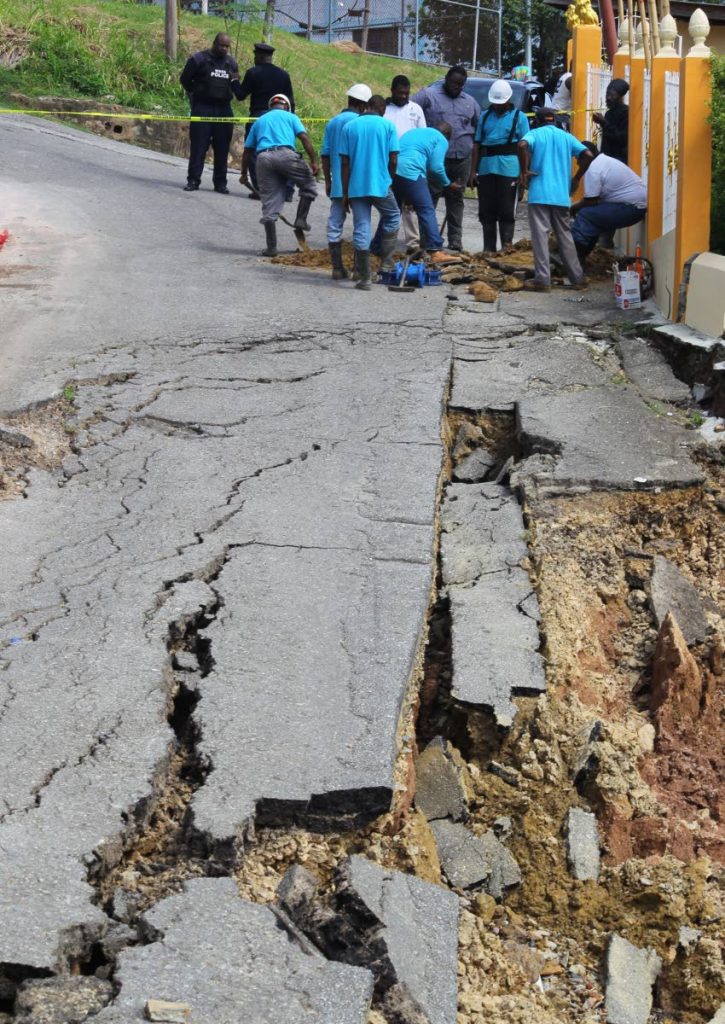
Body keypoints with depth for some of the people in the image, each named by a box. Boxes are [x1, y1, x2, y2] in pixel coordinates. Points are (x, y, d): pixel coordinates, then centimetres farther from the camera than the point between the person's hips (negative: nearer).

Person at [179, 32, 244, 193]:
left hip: (224, 110, 4)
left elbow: (237, 89, 22)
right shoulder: (199, 59, -2)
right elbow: (185, 80, 4)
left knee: (222, 148, 4)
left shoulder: (231, 63, 13)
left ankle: (220, 183, 9)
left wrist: (236, 82, 4)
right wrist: (197, 93, 7)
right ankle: (193, 180, 2)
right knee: (198, 145, -3)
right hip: (202, 108, -4)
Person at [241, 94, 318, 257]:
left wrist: (244, 174, 32)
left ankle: (271, 247, 4)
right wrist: (314, 161, -1)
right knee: (308, 183, 17)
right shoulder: (290, 117, 19)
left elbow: (247, 151, 26)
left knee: (269, 204, 4)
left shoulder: (259, 121, 30)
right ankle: (301, 219, 4)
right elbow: (304, 138, 3)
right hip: (285, 154, -3)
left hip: (263, 158, 4)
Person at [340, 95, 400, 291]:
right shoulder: (387, 125, 0)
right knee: (392, 217, 23)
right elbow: (393, 160, -3)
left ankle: (364, 279, 3)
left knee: (361, 230, 3)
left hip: (356, 187, 2)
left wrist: (345, 193, 6)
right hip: (380, 185, -2)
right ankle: (386, 262, 19)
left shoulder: (349, 127, 6)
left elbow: (345, 162, 2)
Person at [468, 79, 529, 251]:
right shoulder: (485, 117, 16)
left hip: (508, 170, -4)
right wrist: (473, 171, 9)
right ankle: (488, 248, 13)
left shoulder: (518, 117, 5)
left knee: (506, 211, -3)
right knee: (486, 211, 6)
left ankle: (506, 247, 1)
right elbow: (477, 145, 16)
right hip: (486, 170, 4)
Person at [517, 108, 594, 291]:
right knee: (565, 235, 12)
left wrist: (525, 171, -9)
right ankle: (577, 278, 14)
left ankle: (542, 280, -10)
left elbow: (522, 145, -19)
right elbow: (588, 156, 4)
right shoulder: (566, 137, 14)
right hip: (561, 195, 4)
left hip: (539, 194, -4)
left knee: (540, 235, -4)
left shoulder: (535, 134, 4)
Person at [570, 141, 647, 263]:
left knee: (584, 216, -11)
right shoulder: (604, 160, 18)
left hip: (631, 208, -10)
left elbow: (591, 201, -13)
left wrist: (574, 207, 3)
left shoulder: (593, 168, -13)